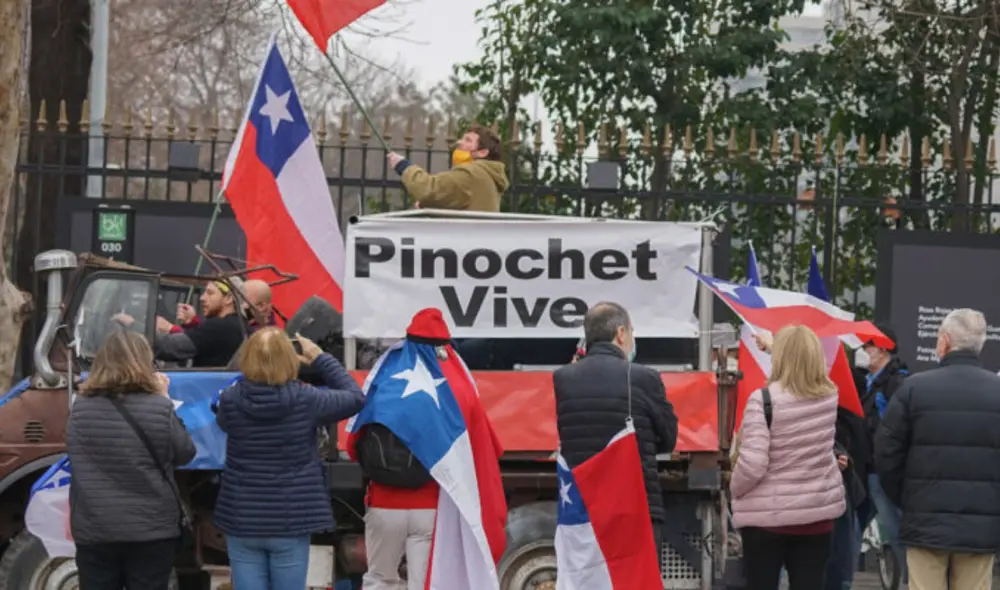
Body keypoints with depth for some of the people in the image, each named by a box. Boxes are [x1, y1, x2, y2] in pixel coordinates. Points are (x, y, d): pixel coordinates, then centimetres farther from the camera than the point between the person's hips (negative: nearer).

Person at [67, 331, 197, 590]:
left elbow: (74, 456, 10)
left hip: (93, 530, 2)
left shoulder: (80, 408, -2)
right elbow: (185, 453, 2)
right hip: (151, 529, -2)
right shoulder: (158, 407, -10)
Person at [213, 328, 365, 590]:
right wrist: (320, 358, 13)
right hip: (290, 523, -1)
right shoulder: (305, 400, -12)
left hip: (242, 523, 1)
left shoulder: (230, 401, -9)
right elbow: (355, 397, 4)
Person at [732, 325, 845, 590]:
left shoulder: (763, 399, -15)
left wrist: (734, 489, -1)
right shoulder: (829, 396, 2)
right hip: (818, 512, 4)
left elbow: (752, 463, -21)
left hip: (767, 515, -4)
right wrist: (777, 345, 40)